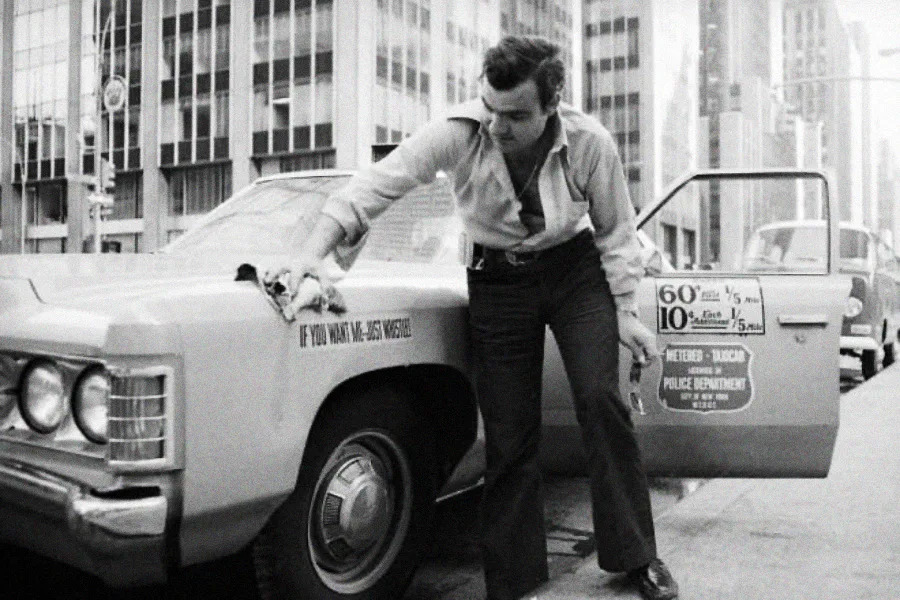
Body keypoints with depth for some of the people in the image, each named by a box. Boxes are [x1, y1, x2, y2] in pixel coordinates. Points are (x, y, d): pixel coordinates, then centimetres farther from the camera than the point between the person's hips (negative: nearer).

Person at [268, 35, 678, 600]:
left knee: (600, 399, -17)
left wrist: (626, 313, -5)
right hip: (497, 278, 1)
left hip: (576, 269, 0)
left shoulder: (591, 143, -18)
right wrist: (314, 251, -32)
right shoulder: (459, 133, -20)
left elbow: (616, 232, -4)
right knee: (508, 430, 0)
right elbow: (374, 185, -21)